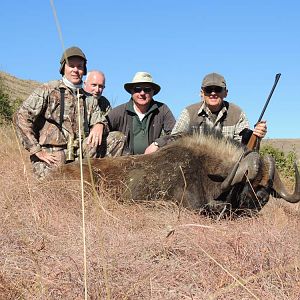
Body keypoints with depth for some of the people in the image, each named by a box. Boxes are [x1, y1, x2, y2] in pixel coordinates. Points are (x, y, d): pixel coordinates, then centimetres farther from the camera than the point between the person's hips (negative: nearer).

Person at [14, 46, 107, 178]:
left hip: (79, 159, 5)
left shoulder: (89, 99, 16)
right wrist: (37, 151, -12)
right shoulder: (48, 90, -1)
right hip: (50, 159, -5)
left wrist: (99, 125, -7)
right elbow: (21, 117, -7)